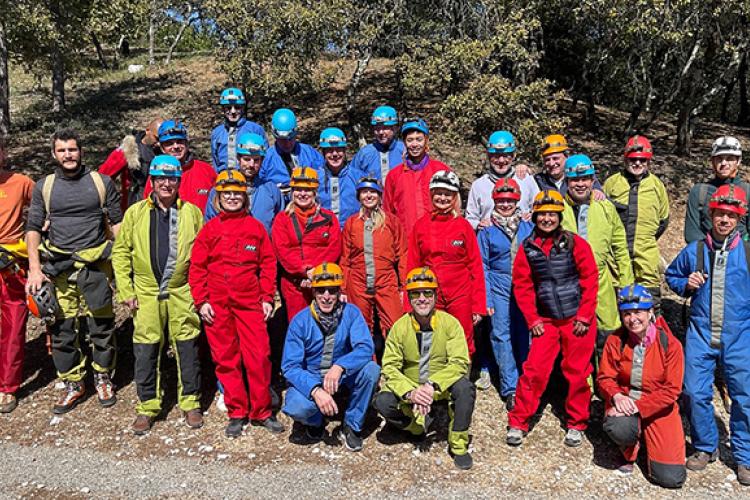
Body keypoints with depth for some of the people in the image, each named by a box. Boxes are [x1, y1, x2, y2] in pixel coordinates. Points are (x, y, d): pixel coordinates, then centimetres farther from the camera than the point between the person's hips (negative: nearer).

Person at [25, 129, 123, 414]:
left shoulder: (101, 182, 4)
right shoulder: (44, 187, 8)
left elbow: (117, 222, 6)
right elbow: (33, 228, 6)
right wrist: (34, 269, -5)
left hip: (96, 264, -1)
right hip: (57, 268, 2)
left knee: (102, 327, 6)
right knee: (61, 329, 5)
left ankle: (103, 378, 24)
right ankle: (72, 385, 20)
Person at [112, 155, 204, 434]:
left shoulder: (192, 212, 5)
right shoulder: (136, 212, 6)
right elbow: (121, 252, 6)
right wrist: (125, 290, 0)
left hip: (182, 293, 0)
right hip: (146, 294, 1)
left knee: (188, 349, 6)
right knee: (146, 351, 6)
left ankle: (190, 403, 21)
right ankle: (147, 406, 22)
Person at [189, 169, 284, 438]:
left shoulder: (256, 227, 7)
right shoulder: (209, 229, 7)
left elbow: (268, 263, 6)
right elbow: (197, 267, 6)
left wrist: (267, 298, 0)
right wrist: (201, 301, -2)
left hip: (250, 302, -1)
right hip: (217, 305, 1)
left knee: (259, 357, -4)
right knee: (226, 359, 7)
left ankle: (261, 411, 11)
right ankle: (236, 413, 19)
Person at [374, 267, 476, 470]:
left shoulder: (450, 323, -12)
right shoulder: (400, 327, -9)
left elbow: (460, 363, -19)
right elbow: (389, 367, -13)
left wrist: (432, 385, -32)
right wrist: (410, 392, -30)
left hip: (443, 387, -1)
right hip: (409, 388, 1)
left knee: (465, 388, -32)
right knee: (382, 402, -25)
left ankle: (458, 444, -10)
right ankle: (420, 423, 5)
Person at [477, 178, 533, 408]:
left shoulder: (528, 228, 7)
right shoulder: (487, 231, 4)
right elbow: (482, 267, 3)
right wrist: (486, 299, -3)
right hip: (499, 289, -1)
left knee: (525, 336, 2)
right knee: (502, 336, -2)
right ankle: (510, 389, 6)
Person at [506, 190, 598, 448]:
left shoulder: (575, 243, -5)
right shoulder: (528, 248, 1)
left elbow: (590, 280, -5)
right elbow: (522, 285, 4)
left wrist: (584, 317, -8)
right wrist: (532, 319, -1)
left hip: (577, 320, -1)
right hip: (546, 320, 1)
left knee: (577, 372, 7)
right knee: (534, 370, -2)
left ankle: (576, 424, 25)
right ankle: (518, 423, 11)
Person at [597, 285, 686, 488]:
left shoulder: (670, 344, -12)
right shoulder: (615, 341, -8)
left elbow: (671, 390, -13)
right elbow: (605, 377, -2)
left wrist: (638, 406, -23)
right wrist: (616, 396, -24)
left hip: (657, 408, 0)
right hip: (624, 401, 0)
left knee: (671, 478, -9)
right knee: (618, 429, -37)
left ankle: (648, 438, 25)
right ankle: (629, 452, 3)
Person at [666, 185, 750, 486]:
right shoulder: (694, 251, 1)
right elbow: (671, 275, 17)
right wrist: (685, 284, -3)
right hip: (700, 335, 1)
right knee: (695, 393, 2)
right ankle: (705, 447, 25)